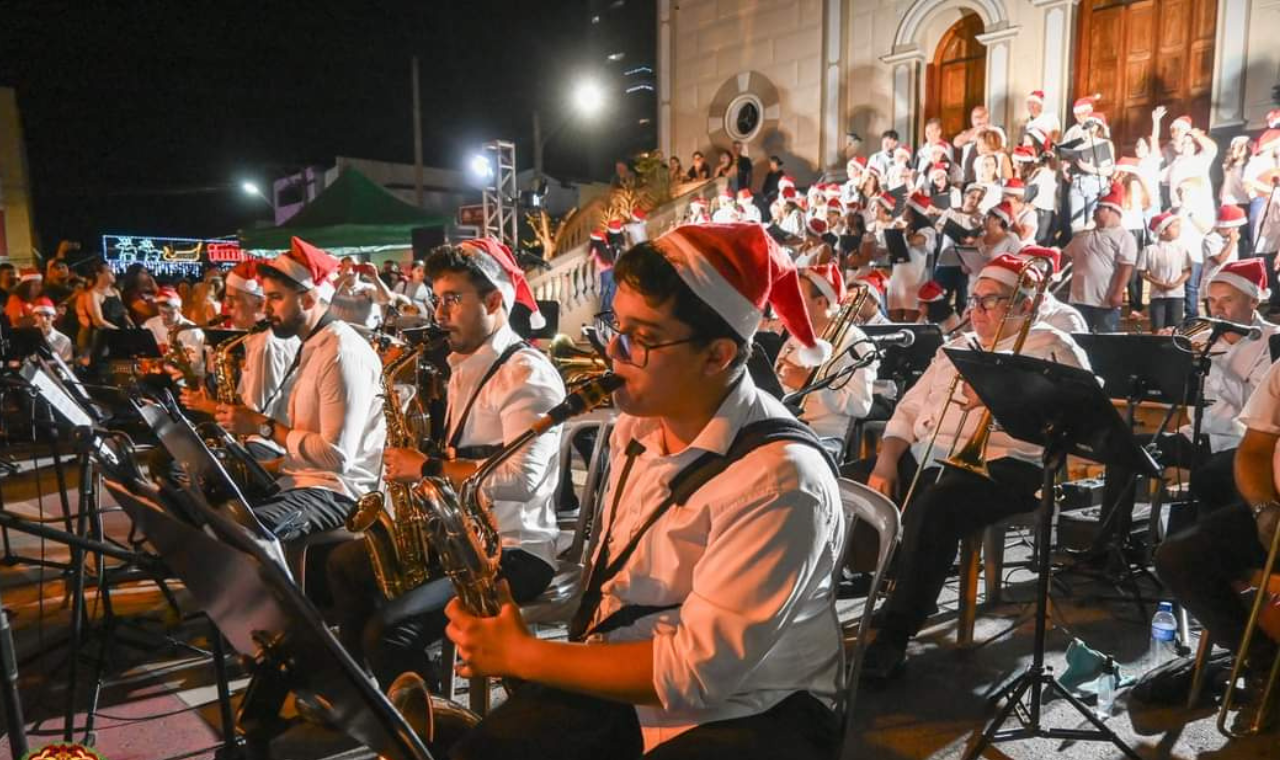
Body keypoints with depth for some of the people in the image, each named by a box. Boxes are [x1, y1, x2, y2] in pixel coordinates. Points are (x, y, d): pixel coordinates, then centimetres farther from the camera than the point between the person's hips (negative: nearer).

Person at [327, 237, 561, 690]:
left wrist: (428, 468, -22)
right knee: (345, 563, 19)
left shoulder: (528, 374, -17)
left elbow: (521, 478, -29)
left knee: (389, 630, -24)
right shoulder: (465, 368, 13)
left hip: (513, 553, -10)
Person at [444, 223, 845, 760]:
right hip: (620, 685, 7)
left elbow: (695, 673, -24)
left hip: (746, 715, -6)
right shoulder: (637, 426, -1)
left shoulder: (777, 480, -25)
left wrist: (521, 654, -18)